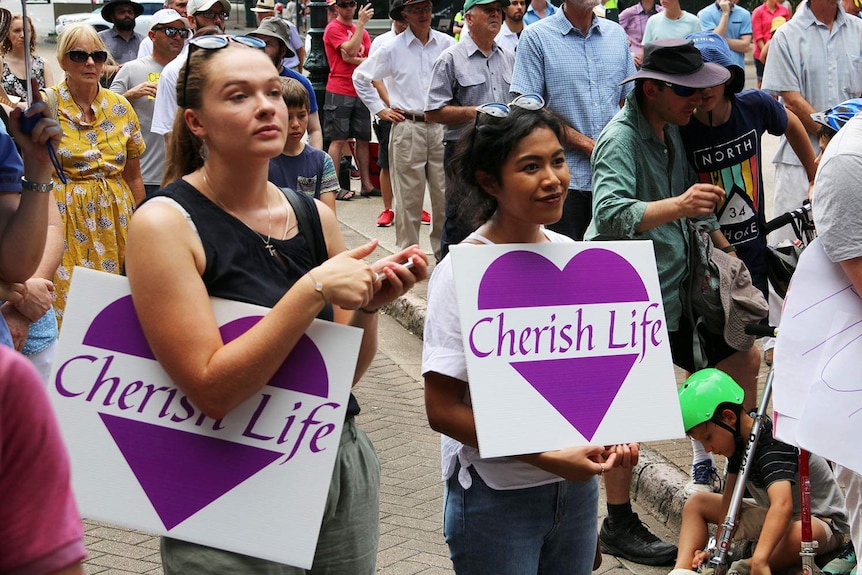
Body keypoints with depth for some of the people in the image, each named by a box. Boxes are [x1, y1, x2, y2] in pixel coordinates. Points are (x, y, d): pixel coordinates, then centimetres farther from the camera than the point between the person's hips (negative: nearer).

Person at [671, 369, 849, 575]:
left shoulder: (774, 446, -32)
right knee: (696, 503, 4)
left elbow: (782, 505, -48)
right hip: (773, 517, 9)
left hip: (821, 520, -9)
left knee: (798, 534, -46)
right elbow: (730, 495, -2)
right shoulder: (739, 437, -5)